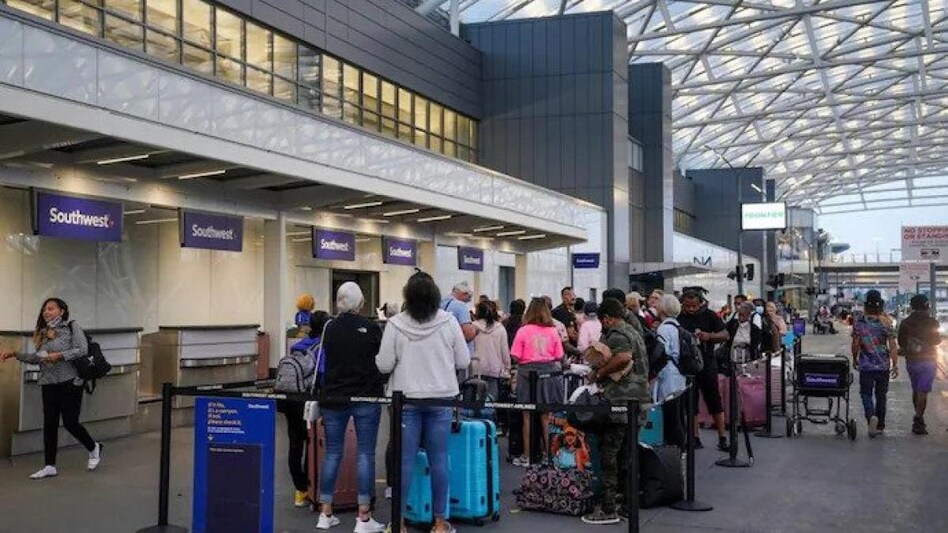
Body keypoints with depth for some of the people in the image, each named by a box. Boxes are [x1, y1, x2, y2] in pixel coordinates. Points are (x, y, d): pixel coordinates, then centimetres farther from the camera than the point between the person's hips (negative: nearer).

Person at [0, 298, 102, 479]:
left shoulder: (72, 327, -3)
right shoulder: (43, 333, 13)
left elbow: (83, 349, -12)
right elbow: (37, 357, 16)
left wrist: (60, 355, -19)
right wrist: (16, 355, 7)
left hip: (70, 382, -6)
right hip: (49, 384, 6)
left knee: (70, 422, -6)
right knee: (49, 424, 4)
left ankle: (94, 448, 19)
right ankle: (50, 466, 10)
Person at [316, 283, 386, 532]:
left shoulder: (329, 329, 2)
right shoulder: (371, 328, -8)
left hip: (334, 397, 3)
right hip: (366, 397, -3)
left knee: (332, 453, 10)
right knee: (365, 454, 1)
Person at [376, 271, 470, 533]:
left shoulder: (396, 324, -8)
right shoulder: (448, 321, -5)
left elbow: (384, 365, -5)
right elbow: (464, 361, 1)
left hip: (406, 400, -1)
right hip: (441, 399, 1)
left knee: (404, 461, 4)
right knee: (438, 460, 7)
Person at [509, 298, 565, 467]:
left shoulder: (523, 331, -9)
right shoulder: (553, 331, -3)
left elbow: (515, 357, -9)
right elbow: (559, 357, 1)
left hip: (528, 372, -2)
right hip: (549, 373, 2)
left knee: (528, 416, 7)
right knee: (547, 416, 11)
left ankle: (526, 456, 13)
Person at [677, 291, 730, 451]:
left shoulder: (709, 315, 0)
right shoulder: (678, 318, 2)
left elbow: (725, 335, -1)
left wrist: (709, 336, -18)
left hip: (707, 364, -1)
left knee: (714, 402, 2)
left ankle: (722, 438, 8)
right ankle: (694, 438, 15)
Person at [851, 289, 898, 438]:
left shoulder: (859, 322, -5)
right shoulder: (886, 321, -5)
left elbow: (855, 344, -1)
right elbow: (892, 345, -6)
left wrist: (855, 359, 15)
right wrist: (895, 365, -2)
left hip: (866, 365, -1)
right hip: (883, 365, 1)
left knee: (866, 393, 5)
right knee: (881, 395, 14)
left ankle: (871, 416, -21)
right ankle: (880, 425, 22)